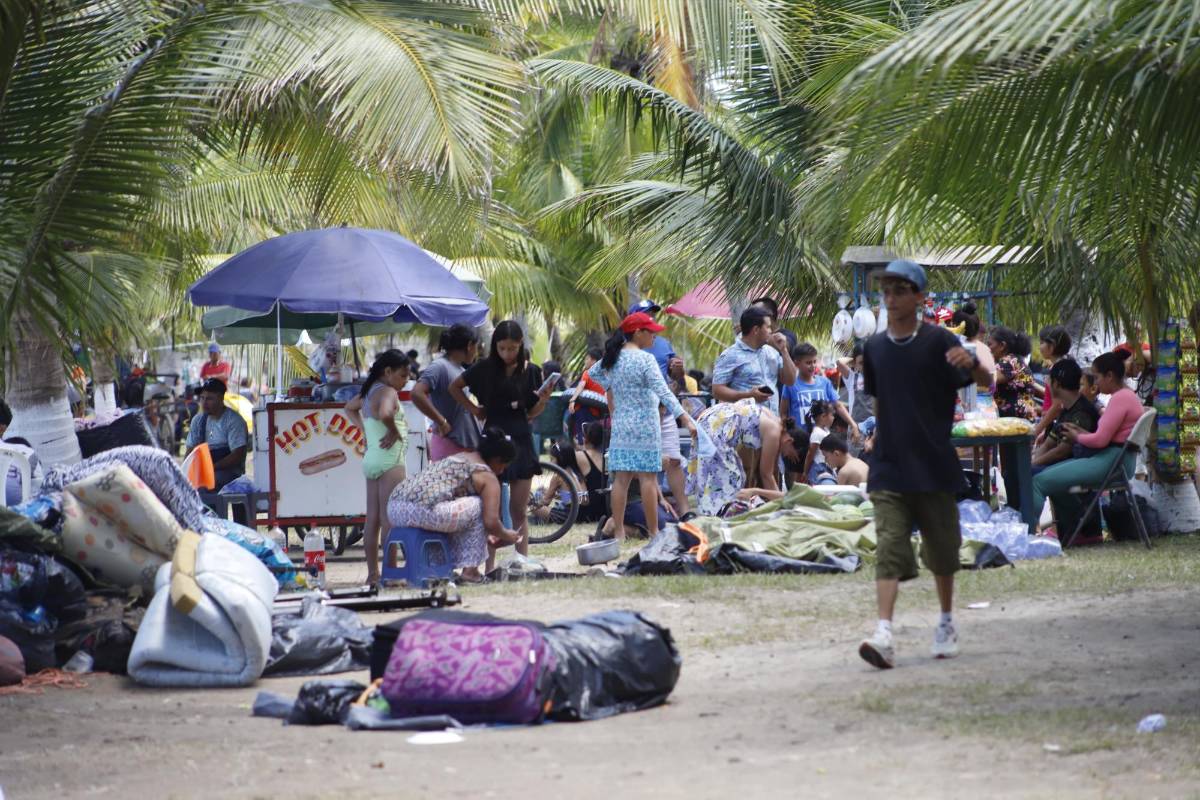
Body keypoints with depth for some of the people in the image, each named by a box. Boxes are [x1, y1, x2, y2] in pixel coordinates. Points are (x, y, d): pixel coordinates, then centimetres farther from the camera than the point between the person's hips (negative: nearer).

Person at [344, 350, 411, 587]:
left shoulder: (369, 392, 15)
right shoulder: (387, 392, -13)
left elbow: (350, 408, 33)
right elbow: (384, 413, -35)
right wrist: (394, 431, -17)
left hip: (371, 459, 9)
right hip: (389, 460, -9)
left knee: (372, 519, 10)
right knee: (390, 519, -9)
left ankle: (373, 574, 14)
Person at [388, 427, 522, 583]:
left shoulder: (458, 457, 30)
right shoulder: (487, 477, 4)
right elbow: (491, 522, -6)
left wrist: (487, 537, 46)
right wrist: (506, 536, 16)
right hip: (423, 511, -9)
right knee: (478, 506, 8)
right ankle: (469, 571, 6)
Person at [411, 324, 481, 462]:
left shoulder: (460, 369, 15)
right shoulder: (440, 367, -12)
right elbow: (417, 394, -26)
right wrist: (441, 422, -19)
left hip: (467, 444, 9)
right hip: (449, 444, -9)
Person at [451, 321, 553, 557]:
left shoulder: (531, 372, 3)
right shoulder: (486, 368, -1)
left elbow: (531, 413, 7)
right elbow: (454, 387, 10)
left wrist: (544, 399, -12)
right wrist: (474, 409, 1)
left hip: (521, 441, 2)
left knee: (519, 511, 5)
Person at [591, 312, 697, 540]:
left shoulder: (613, 357, 7)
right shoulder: (645, 359, -13)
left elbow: (594, 373, 27)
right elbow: (663, 392, -20)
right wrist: (685, 418, -23)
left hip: (620, 425, 6)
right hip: (645, 426, -6)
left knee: (621, 478, 6)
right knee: (648, 478, -3)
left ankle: (617, 529, 6)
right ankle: (653, 531, -1)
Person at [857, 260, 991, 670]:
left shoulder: (938, 341, -5)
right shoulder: (875, 347, 8)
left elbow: (984, 378, -15)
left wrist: (971, 363, -36)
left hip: (934, 466, -2)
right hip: (888, 468, 2)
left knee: (942, 550, 11)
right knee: (889, 549, -12)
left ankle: (946, 624, 31)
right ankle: (884, 635, -23)